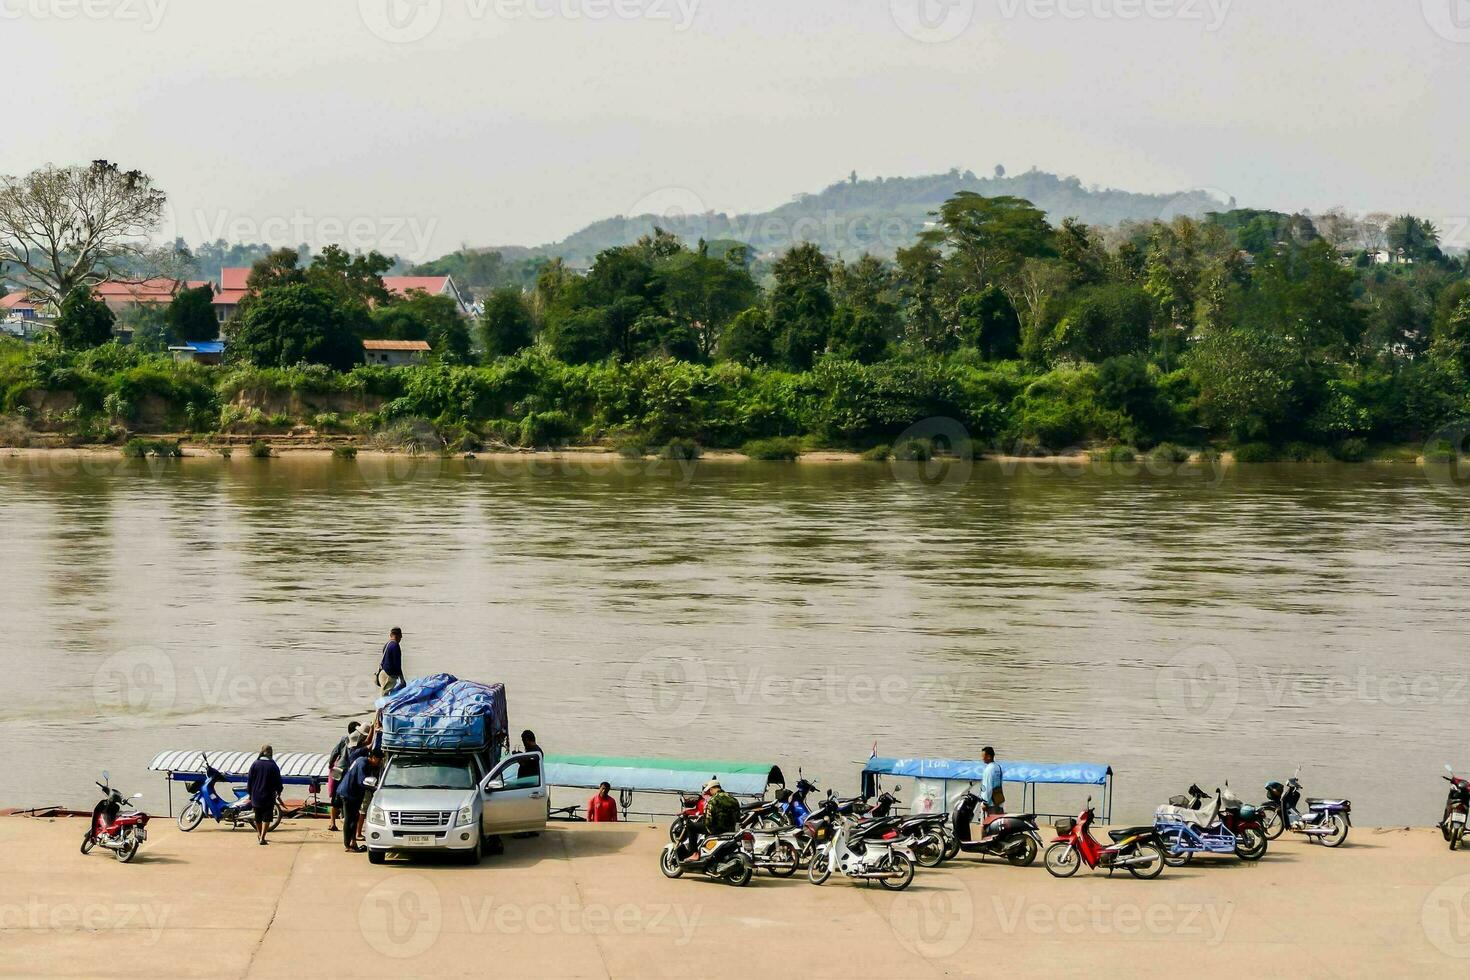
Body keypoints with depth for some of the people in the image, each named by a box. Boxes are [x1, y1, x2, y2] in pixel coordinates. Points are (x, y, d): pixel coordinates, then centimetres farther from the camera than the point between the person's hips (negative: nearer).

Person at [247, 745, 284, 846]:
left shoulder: (255, 765, 0)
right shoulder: (273, 766, -8)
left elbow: (249, 780, 3)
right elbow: (278, 781, -4)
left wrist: (250, 793, 14)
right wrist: (278, 792, 14)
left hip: (256, 796, 3)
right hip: (268, 796, -3)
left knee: (258, 818, 17)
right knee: (266, 818, -2)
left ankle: (260, 836, 34)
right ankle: (262, 838, -14)